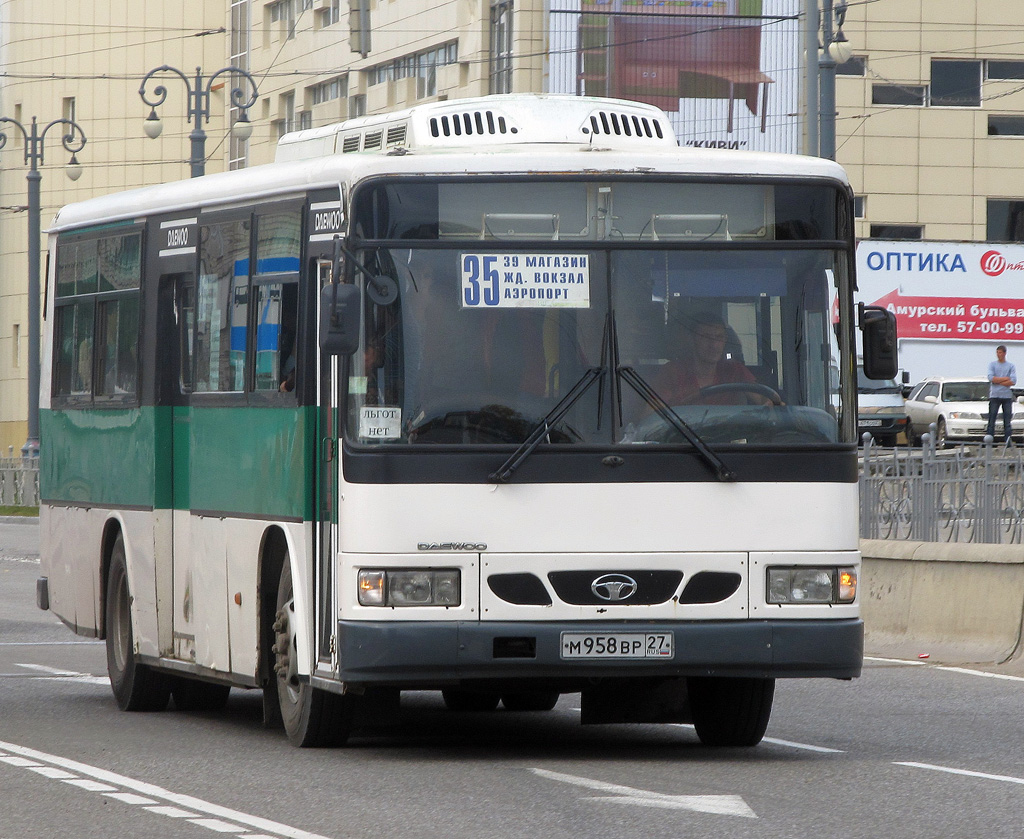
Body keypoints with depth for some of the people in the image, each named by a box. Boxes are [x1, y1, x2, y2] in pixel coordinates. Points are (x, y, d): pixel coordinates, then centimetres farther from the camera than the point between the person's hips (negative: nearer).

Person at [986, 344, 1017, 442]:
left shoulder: (1011, 366, 8)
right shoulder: (992, 364, 9)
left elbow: (1013, 381, -4)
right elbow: (991, 378, -6)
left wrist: (998, 381, -6)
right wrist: (1006, 379, -5)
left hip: (1007, 396, 0)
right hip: (994, 396, 0)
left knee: (1008, 420, -2)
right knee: (991, 419, -5)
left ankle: (1007, 440, 0)